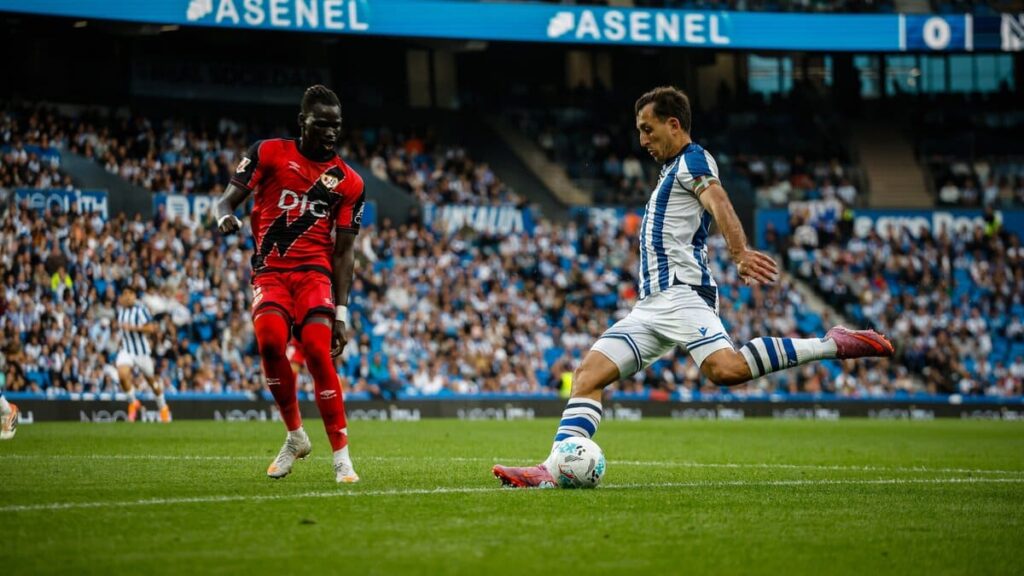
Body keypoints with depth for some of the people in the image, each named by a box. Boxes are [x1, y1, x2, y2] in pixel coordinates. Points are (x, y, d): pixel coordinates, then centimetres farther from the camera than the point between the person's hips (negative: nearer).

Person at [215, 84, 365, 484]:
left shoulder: (348, 182, 7)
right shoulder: (268, 153, 4)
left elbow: (343, 251, 8)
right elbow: (228, 199, 2)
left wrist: (341, 313, 2)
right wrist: (225, 217, -24)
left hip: (314, 271, 0)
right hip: (269, 271, 0)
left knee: (318, 350, -21)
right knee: (270, 340, -26)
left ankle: (341, 456, -12)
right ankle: (295, 436, -4)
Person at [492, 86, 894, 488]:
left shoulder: (692, 160, -1)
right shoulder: (672, 170, 29)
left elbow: (719, 204, -20)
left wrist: (740, 254, -37)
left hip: (681, 292, -10)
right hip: (651, 305, 10)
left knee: (725, 369, -31)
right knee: (587, 376, -2)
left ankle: (832, 345, -24)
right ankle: (554, 469, -11)